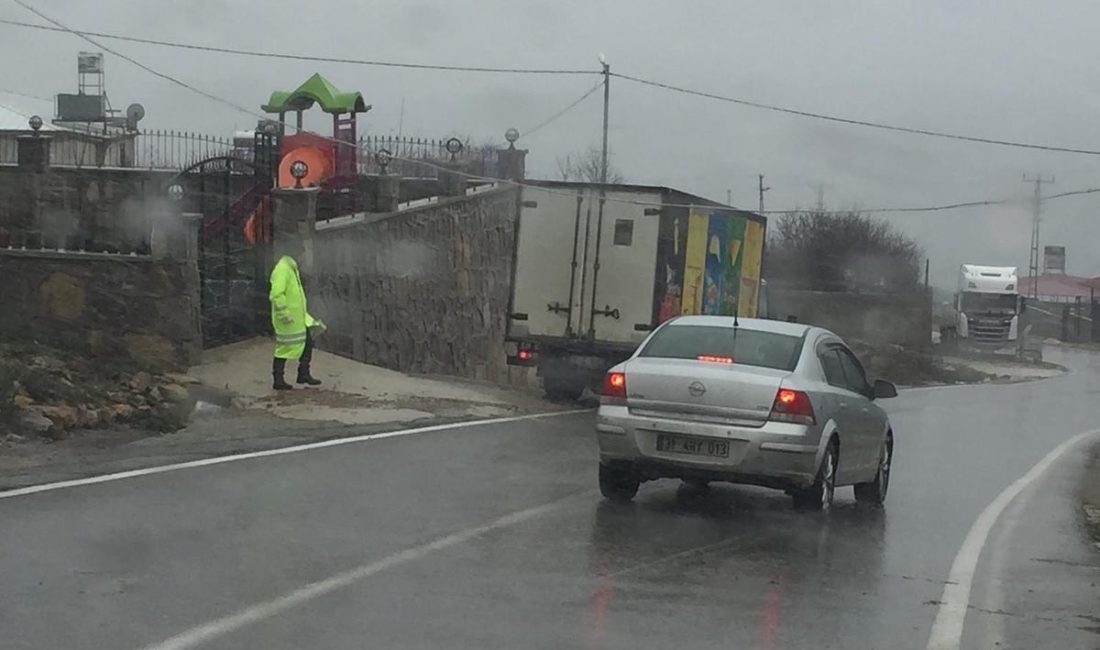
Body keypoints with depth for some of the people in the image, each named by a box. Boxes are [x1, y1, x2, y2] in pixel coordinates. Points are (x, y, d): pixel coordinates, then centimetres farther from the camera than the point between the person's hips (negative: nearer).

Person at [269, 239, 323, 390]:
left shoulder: (292, 268, 15)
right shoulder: (282, 269, -18)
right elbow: (276, 294, -26)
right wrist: (284, 314, -27)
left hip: (298, 318, 10)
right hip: (288, 320, -10)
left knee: (308, 342, 13)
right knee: (284, 348, -2)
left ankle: (304, 374, 23)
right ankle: (278, 380, 7)